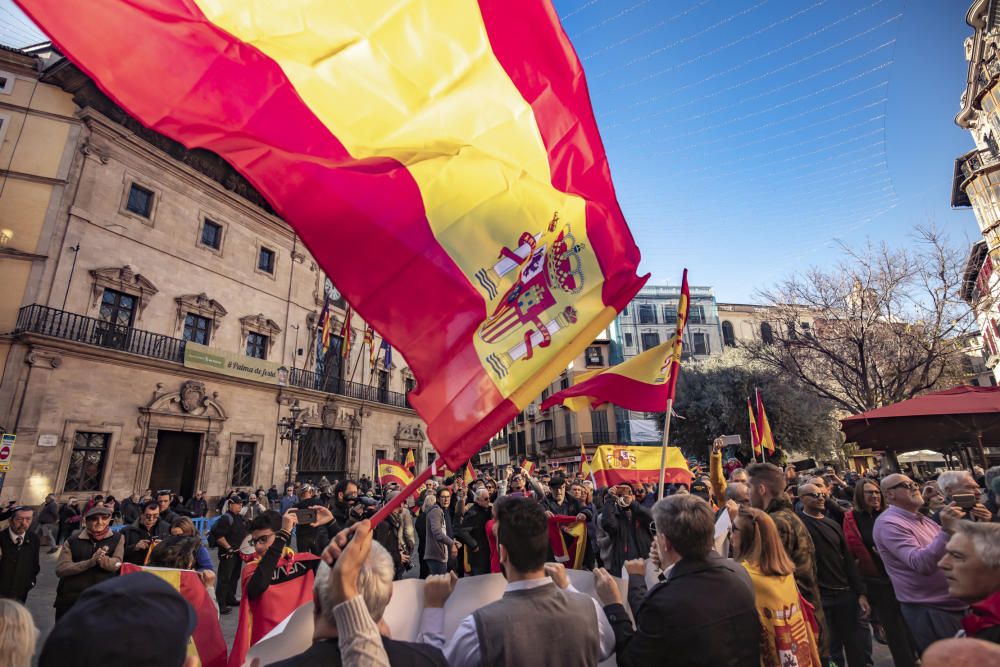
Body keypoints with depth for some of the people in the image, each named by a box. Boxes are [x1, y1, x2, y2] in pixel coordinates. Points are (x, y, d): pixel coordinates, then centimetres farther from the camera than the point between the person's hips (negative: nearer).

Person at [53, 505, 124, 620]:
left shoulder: (117, 538, 1)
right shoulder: (72, 541, 3)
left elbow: (116, 564, -9)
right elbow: (60, 569, -7)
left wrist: (103, 560, -32)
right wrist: (91, 562, -23)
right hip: (70, 599, 1)